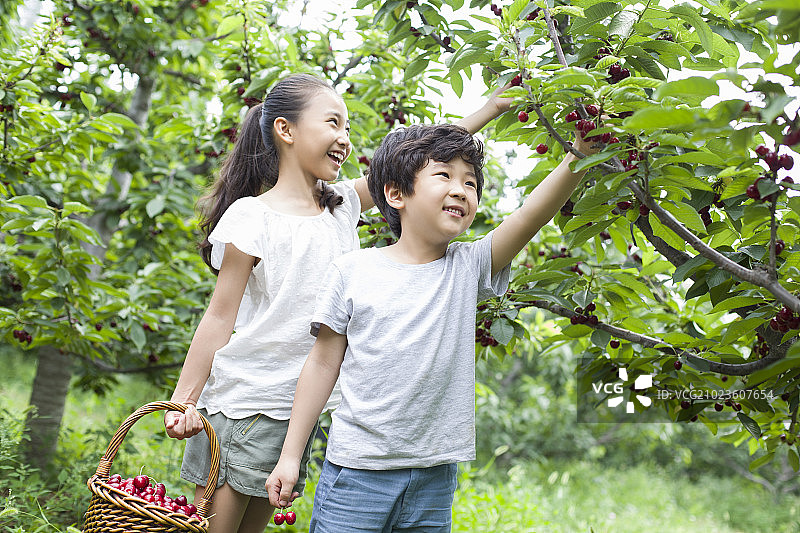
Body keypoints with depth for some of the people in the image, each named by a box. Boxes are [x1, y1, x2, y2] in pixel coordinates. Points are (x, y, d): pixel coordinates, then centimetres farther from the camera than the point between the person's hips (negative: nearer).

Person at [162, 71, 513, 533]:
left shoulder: (343, 205, 8)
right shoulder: (252, 216, -11)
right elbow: (220, 317, -9)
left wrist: (493, 106, 5)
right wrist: (183, 402, -10)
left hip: (301, 410, 6)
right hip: (240, 404, -6)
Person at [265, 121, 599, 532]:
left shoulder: (469, 268, 1)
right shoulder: (352, 272, -3)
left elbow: (531, 215, -14)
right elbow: (324, 363, 2)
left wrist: (582, 151, -27)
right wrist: (290, 455, 3)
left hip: (435, 478, 2)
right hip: (357, 471, -2)